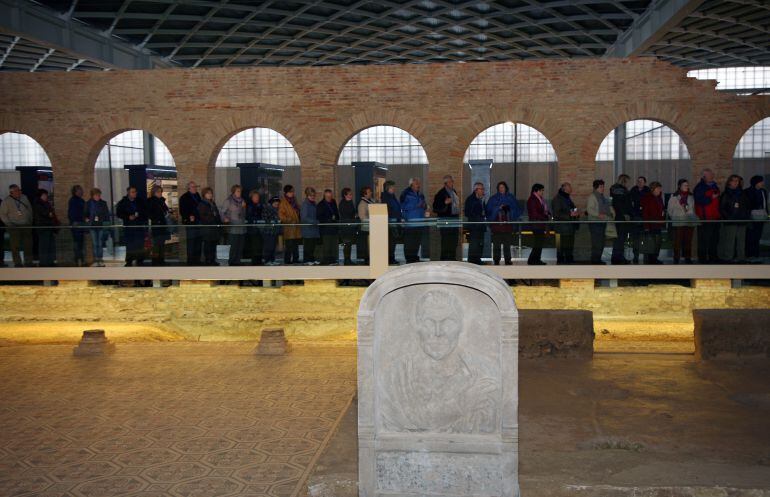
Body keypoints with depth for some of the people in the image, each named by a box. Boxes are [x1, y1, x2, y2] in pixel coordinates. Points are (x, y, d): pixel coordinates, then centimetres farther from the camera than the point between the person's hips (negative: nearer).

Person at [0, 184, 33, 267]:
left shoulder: (24, 197, 7)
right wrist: (9, 223, -11)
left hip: (26, 225, 4)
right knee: (15, 246, 0)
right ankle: (17, 263, 8)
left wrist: (30, 220, 9)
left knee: (28, 244, 7)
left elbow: (30, 209, 16)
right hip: (14, 227, -4)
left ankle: (28, 262, 17)